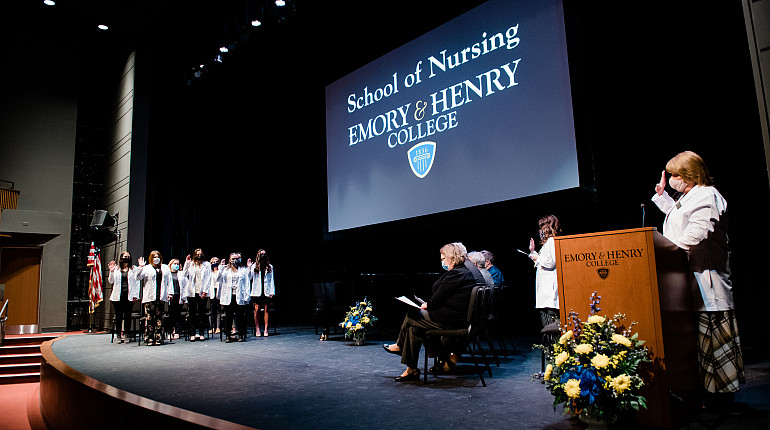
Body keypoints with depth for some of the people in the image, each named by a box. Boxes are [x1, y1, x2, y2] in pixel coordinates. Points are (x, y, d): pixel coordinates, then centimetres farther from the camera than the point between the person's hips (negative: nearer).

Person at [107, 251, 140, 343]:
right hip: (118, 296, 1)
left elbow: (136, 282, 3)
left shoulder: (134, 269, 7)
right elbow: (111, 281, 12)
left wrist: (135, 295, -4)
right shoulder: (116, 269, 11)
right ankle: (118, 334, 8)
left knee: (127, 316, 1)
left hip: (129, 295, -1)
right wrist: (111, 271, -2)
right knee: (118, 316, 3)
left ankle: (125, 334, 7)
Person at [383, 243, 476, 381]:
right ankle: (411, 370, 18)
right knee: (415, 327, 10)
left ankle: (400, 346, 23)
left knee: (410, 317, 1)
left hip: (450, 320, -10)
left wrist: (427, 305, 2)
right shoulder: (465, 272, 14)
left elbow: (438, 298, -18)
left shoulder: (455, 274, -19)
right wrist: (429, 304, 9)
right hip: (459, 318, 10)